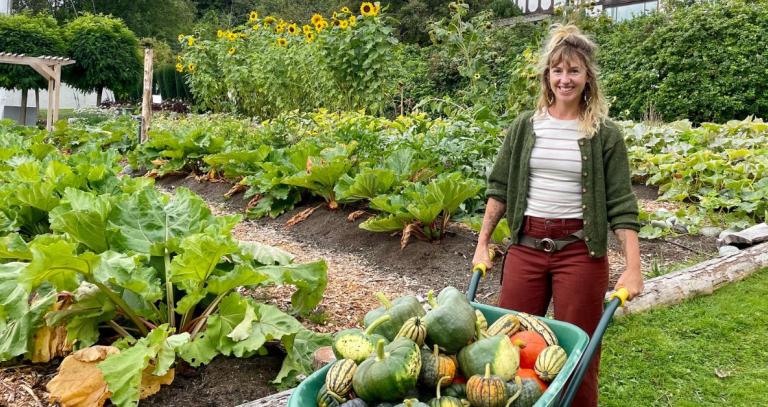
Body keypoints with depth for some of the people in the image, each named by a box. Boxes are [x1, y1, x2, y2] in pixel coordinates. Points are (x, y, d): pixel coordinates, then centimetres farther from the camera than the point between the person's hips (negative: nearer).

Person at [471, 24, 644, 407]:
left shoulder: (605, 134, -3)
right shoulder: (525, 126, 5)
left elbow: (621, 205, -5)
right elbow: (499, 187, 9)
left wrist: (633, 268, -11)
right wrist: (482, 244, 8)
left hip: (579, 249, -2)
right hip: (525, 245, 3)